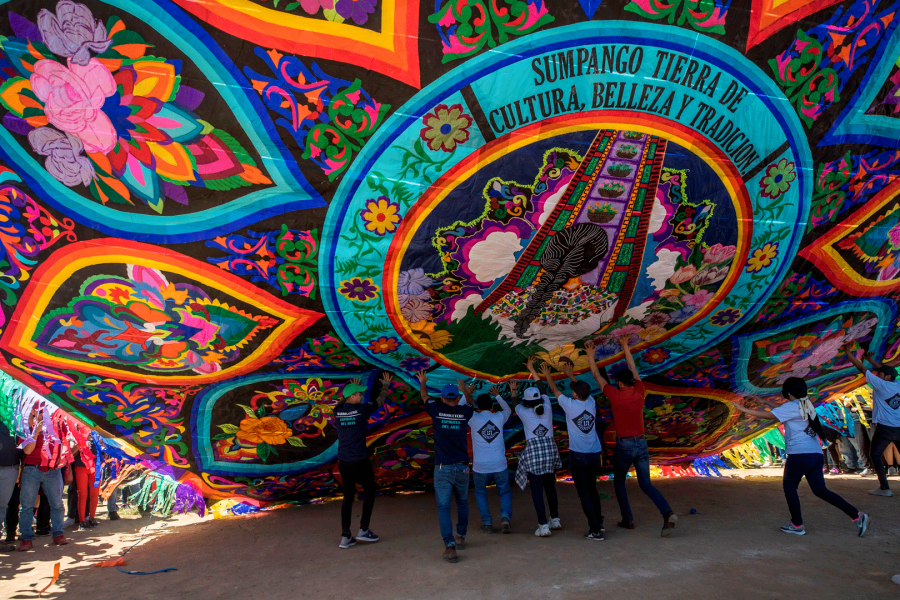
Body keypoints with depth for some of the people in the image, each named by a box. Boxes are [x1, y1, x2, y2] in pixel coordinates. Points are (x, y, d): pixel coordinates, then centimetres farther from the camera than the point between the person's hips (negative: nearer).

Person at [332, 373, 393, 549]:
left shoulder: (337, 411, 1)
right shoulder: (362, 409, -10)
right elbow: (380, 401, 7)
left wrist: (353, 388, 40)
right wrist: (386, 385, 25)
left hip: (343, 461, 5)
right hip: (360, 461, -5)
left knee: (348, 496, 13)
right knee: (369, 490, 16)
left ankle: (345, 537, 12)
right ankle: (363, 530, 15)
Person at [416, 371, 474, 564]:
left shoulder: (437, 410, -3)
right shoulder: (464, 412, -1)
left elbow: (425, 397, 19)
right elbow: (471, 404, 25)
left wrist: (423, 383, 39)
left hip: (442, 468, -2)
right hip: (462, 467, 2)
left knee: (443, 507, -2)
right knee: (462, 502, 22)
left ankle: (450, 546, -13)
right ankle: (461, 537, 35)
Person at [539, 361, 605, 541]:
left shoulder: (570, 405, -11)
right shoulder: (591, 403, 1)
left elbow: (555, 390, 5)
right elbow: (583, 389, 23)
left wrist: (547, 375, 21)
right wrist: (571, 375, 35)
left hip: (578, 456, -5)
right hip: (595, 454, 5)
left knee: (584, 494, -1)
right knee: (592, 490, 20)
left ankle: (596, 530, -3)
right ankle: (599, 523, 29)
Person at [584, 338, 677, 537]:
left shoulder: (615, 395, -12)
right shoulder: (640, 392, -1)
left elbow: (597, 376, 0)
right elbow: (633, 370, 14)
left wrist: (591, 355, 9)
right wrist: (626, 348, 23)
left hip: (624, 445, -4)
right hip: (642, 444, 4)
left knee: (619, 481, 17)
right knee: (645, 484, 8)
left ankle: (628, 519, 18)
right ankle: (667, 512, -14)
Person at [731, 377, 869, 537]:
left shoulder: (791, 406, -8)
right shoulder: (806, 405, 16)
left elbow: (769, 415, -13)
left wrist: (744, 409, -9)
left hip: (800, 454, -8)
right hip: (816, 454, 8)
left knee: (789, 486, 8)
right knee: (820, 490, 13)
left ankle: (797, 525, 14)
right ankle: (857, 515, 7)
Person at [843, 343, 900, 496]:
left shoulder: (880, 385, -10)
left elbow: (861, 368, -8)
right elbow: (887, 370, 25)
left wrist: (848, 352, -3)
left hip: (885, 427, -6)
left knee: (875, 455, 3)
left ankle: (884, 488, -4)